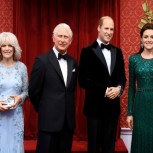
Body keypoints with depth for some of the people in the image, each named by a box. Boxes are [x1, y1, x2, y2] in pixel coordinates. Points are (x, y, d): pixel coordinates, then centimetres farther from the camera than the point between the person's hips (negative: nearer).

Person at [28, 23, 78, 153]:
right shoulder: (42, 60, -8)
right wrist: (43, 110, 5)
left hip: (68, 120, 5)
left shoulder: (73, 62, 8)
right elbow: (33, 91, -5)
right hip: (49, 119, -5)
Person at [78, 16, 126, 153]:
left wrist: (119, 88, -10)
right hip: (95, 106, -4)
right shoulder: (88, 51, -6)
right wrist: (104, 91, -17)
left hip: (113, 106, 4)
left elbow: (122, 77, 12)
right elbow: (83, 80, -11)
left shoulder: (117, 51, 10)